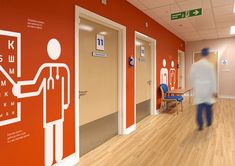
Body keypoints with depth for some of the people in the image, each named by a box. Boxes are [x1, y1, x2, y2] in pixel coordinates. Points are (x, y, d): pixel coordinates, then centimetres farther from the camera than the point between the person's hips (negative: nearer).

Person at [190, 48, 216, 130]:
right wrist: (214, 91, 0)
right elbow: (213, 79, -7)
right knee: (208, 107, 15)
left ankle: (200, 125, 8)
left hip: (198, 89, 1)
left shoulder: (194, 65, -3)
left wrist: (194, 87, 16)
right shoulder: (210, 65, -9)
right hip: (208, 89, -1)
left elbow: (192, 77, 3)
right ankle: (209, 122, 31)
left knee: (199, 107, 5)